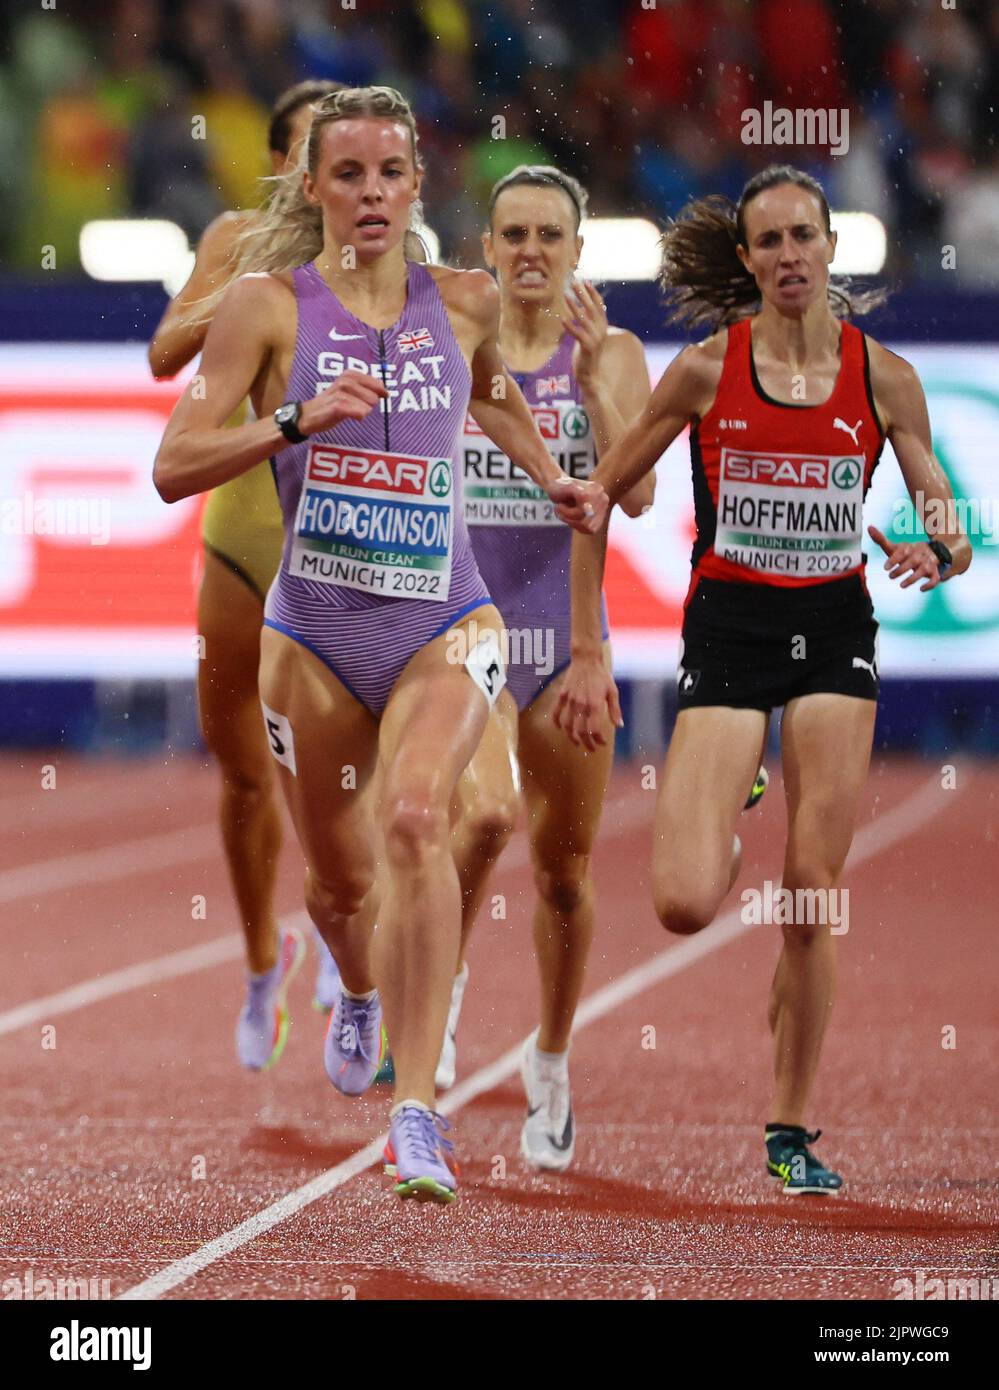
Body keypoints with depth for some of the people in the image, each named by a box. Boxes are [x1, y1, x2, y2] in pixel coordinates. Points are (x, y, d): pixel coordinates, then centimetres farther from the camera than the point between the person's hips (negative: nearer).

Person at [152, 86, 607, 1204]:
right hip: (313, 632, 0)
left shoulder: (465, 303, 3)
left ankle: (417, 1110, -29)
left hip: (443, 624, 0)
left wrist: (546, 474, 12)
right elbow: (174, 466, -12)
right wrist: (297, 419, -25)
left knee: (413, 819, -27)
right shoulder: (269, 304, -5)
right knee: (338, 877, 14)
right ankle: (360, 992, 52)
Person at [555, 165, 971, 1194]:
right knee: (686, 905, -13)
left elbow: (950, 530, 7)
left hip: (836, 627, 1)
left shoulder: (883, 376, 0)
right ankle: (711, 800, 24)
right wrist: (588, 655, -1)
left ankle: (790, 1128, 11)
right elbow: (597, 498, 2)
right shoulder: (708, 370, -5)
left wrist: (940, 556, -18)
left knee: (812, 901, -2)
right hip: (728, 629, -1)